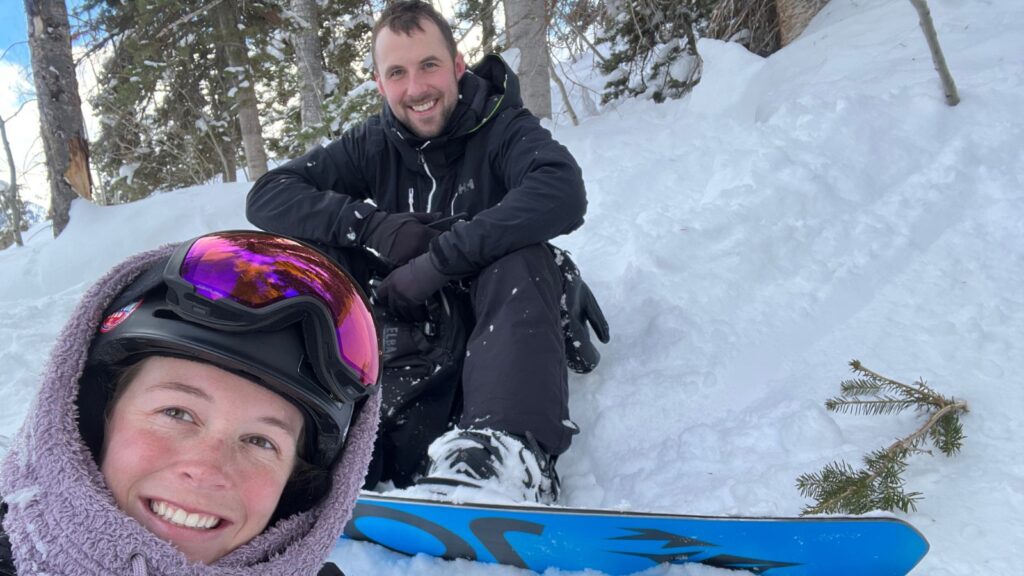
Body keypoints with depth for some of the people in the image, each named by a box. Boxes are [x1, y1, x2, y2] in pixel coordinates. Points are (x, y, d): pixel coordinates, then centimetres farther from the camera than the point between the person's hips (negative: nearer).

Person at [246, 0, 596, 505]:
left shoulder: (501, 127, -10)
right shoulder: (372, 145, 0)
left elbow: (563, 194, -32)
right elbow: (266, 196, -8)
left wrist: (440, 259, -35)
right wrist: (372, 224, -24)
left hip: (498, 312, -3)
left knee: (519, 256, -35)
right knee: (318, 241, -14)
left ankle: (507, 450, -57)